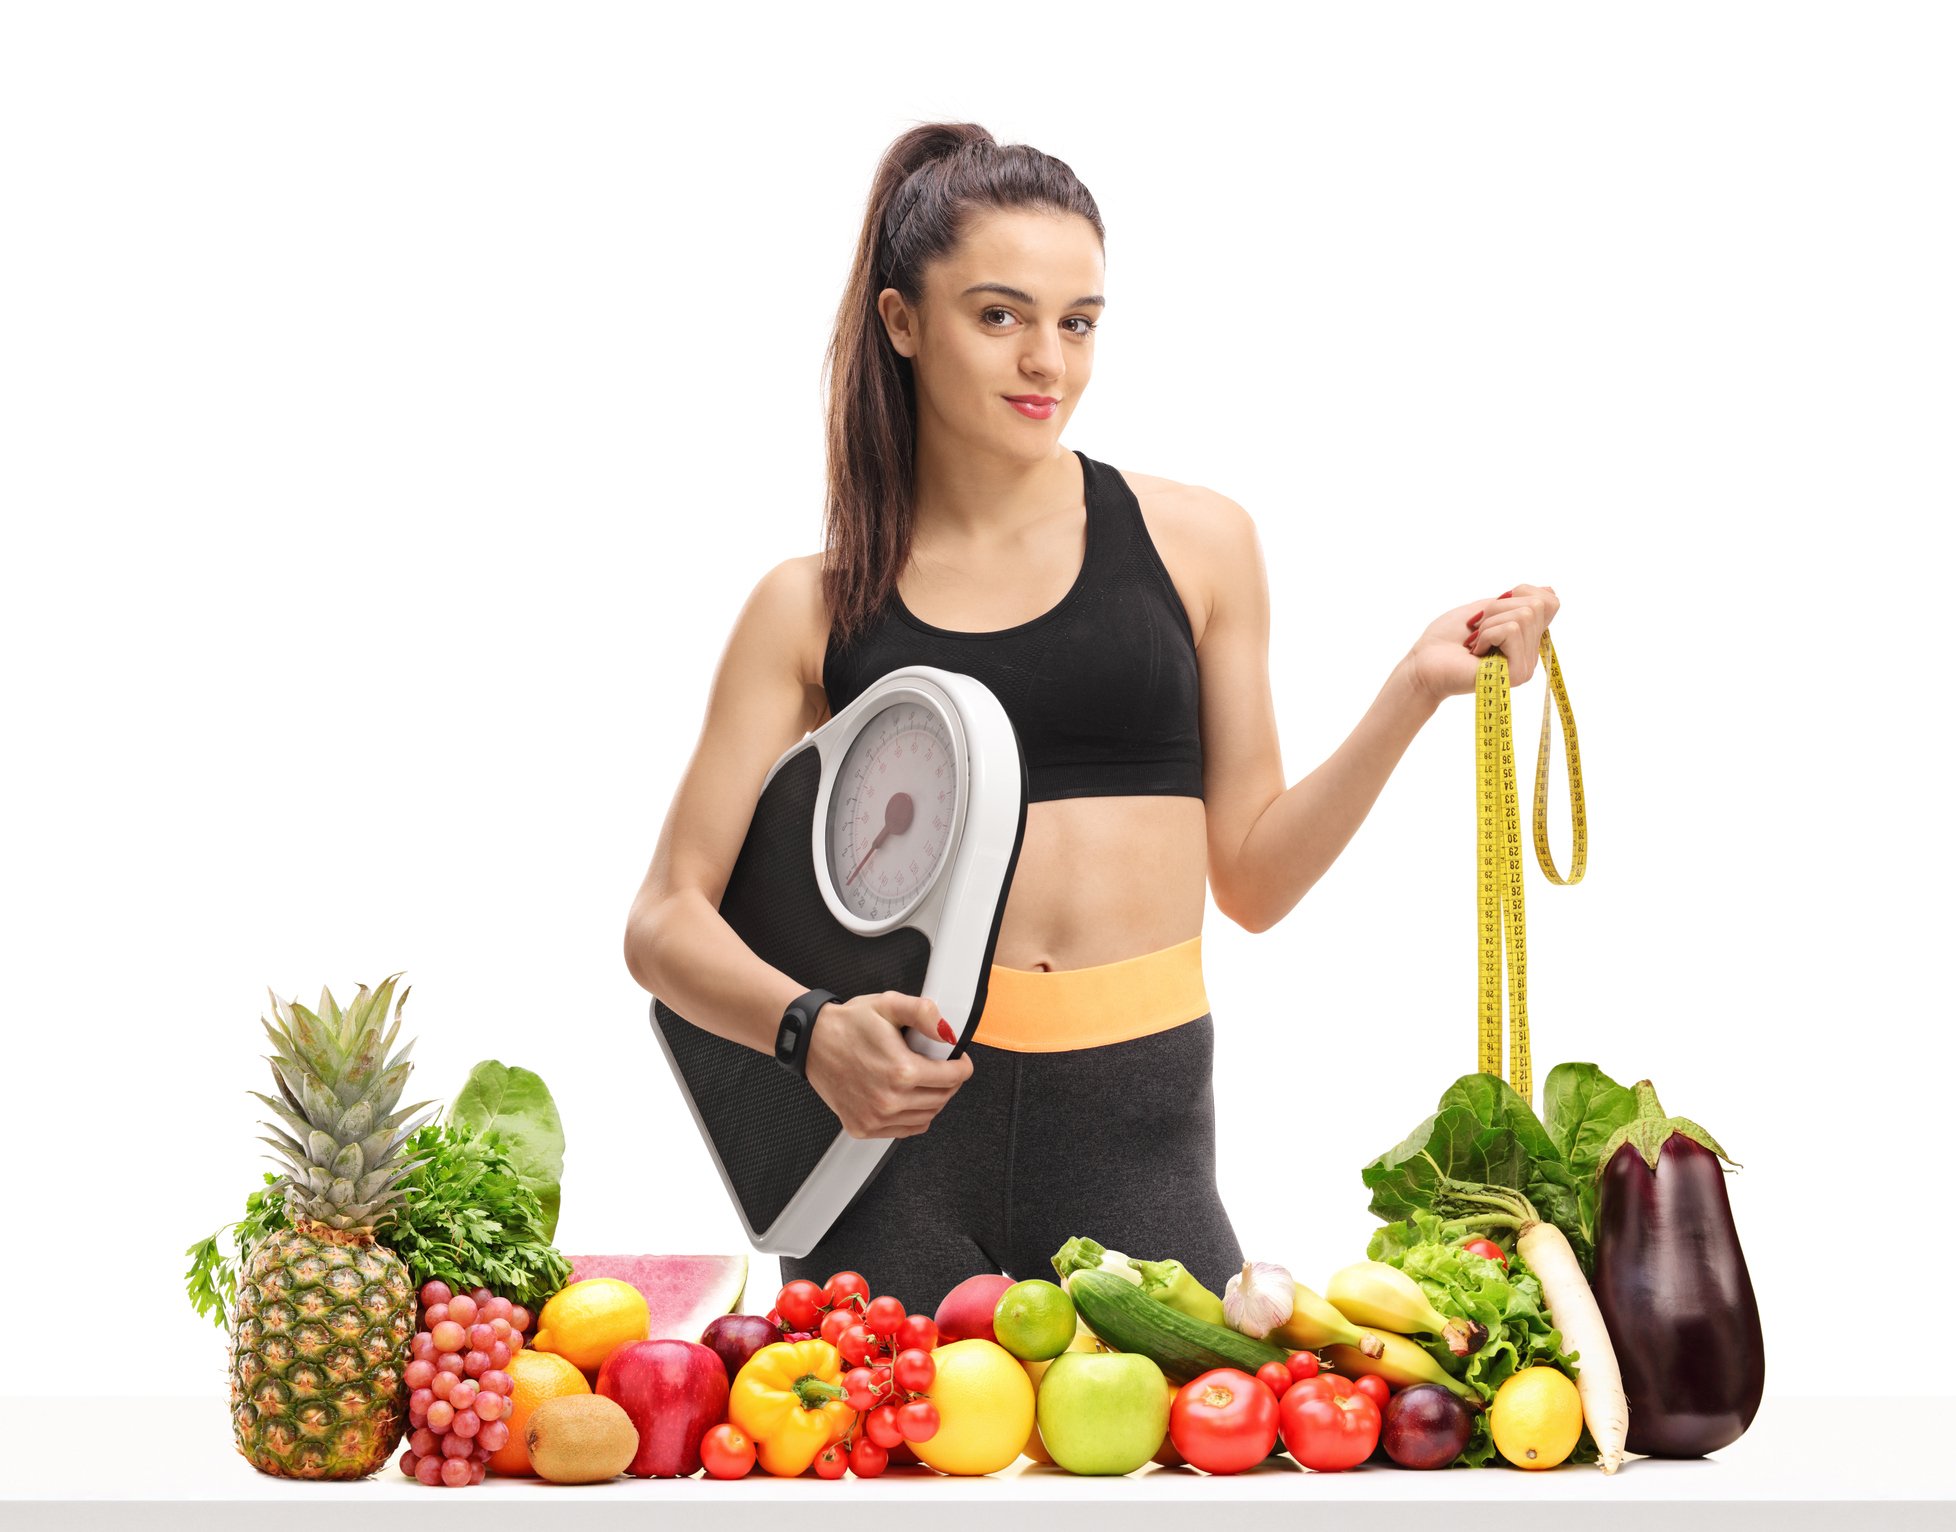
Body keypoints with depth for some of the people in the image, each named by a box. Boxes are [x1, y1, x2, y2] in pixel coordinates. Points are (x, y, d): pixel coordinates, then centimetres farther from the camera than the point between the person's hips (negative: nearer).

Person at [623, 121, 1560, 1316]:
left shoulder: (1194, 543, 7)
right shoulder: (815, 609, 4)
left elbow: (1252, 878, 9)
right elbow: (668, 919, 2)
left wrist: (1415, 692, -1)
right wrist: (808, 1029, -16)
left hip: (1140, 1140, 1)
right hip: (901, 1133, -1)